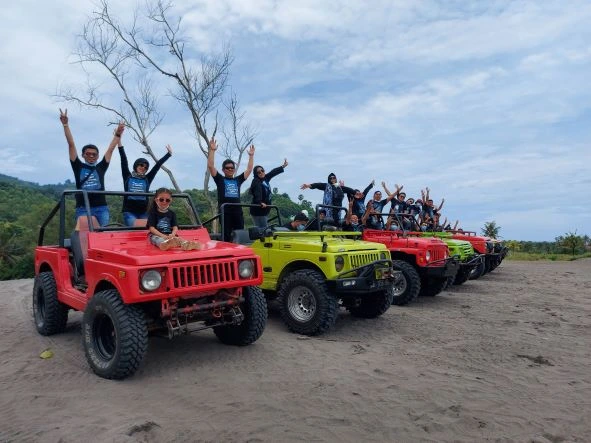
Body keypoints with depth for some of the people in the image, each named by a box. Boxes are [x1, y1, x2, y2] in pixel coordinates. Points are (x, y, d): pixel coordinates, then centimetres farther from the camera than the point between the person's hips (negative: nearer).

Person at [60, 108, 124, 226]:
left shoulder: (101, 167, 15)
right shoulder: (78, 167, 10)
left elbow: (110, 149, 13)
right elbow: (71, 145, 6)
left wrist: (118, 134, 10)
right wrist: (66, 125, 2)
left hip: (101, 208, 2)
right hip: (83, 209, -2)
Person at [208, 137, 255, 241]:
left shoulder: (238, 180, 16)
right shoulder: (220, 179, 7)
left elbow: (249, 169, 17)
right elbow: (210, 166, -3)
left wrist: (251, 156, 13)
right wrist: (212, 150, -10)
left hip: (238, 211, 4)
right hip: (225, 212, -3)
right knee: (226, 237, -1)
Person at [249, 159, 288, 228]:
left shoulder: (265, 179, 9)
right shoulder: (256, 182, -14)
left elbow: (273, 172, 22)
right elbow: (257, 193, -31)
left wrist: (283, 166, 31)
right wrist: (260, 202, -47)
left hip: (265, 210, 9)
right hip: (258, 211, -9)